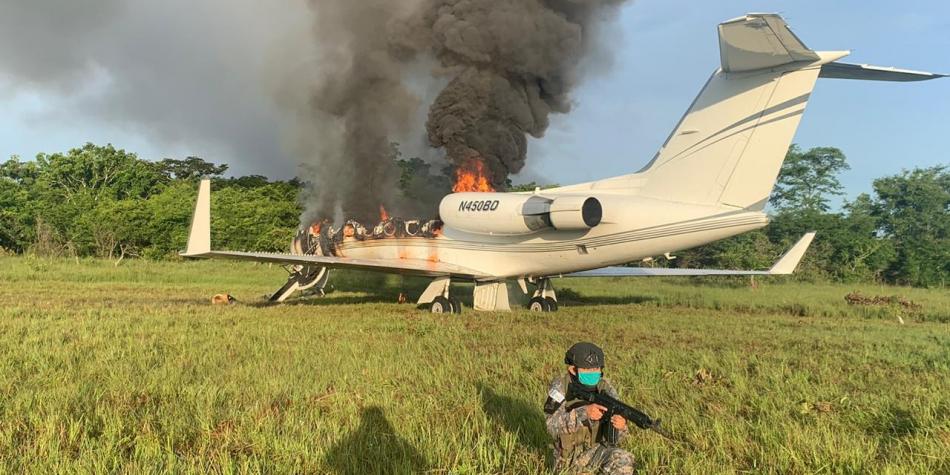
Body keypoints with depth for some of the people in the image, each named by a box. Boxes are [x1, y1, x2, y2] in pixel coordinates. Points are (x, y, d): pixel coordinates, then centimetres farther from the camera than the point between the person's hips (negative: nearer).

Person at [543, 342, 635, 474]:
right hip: (569, 456, -2)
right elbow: (552, 425, -27)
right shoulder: (561, 386, -15)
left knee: (623, 460, -24)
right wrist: (584, 413, -41)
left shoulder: (605, 388, -9)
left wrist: (620, 426, -35)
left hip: (597, 450, 2)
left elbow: (614, 437, -10)